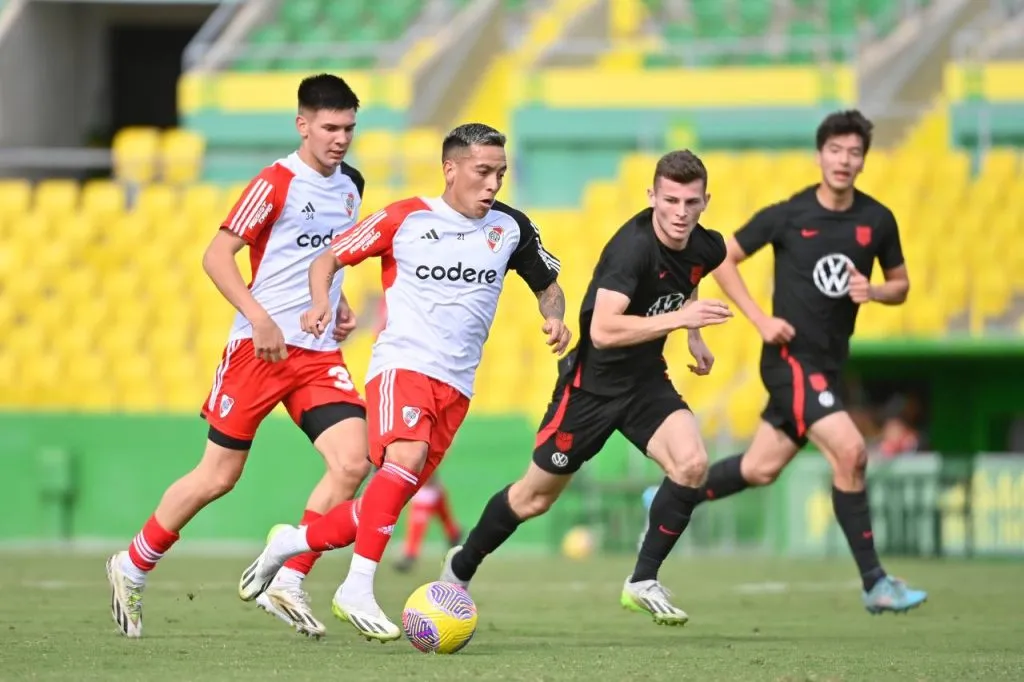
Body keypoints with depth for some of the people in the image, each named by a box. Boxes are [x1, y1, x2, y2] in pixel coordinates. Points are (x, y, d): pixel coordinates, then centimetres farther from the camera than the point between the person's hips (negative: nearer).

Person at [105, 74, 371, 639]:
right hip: (260, 349, -6)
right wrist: (259, 317, -22)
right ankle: (132, 567, 21)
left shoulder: (349, 189, 12)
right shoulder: (277, 183, -9)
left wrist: (339, 307, 11)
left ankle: (288, 585, -8)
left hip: (319, 354, 6)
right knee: (219, 476, 0)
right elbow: (216, 256, -12)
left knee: (353, 461, -15)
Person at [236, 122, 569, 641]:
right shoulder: (405, 218, -2)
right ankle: (358, 590, -30)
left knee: (388, 503, 1)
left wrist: (554, 318, 0)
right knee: (406, 458, -32)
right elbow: (330, 257, 5)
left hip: (456, 384, 5)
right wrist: (321, 304, -15)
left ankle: (291, 543, 24)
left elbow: (548, 284, 22)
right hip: (401, 362, -5)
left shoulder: (510, 227, 8)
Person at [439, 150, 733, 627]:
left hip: (647, 379, 5)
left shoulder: (707, 248, -6)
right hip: (593, 383, -5)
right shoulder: (633, 246, -29)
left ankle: (643, 582, -7)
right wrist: (679, 318, -43)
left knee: (691, 462, -21)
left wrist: (694, 338, 14)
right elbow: (602, 330, -40)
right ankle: (461, 567, 36)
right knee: (535, 497, 10)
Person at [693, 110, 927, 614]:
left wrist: (874, 292, -10)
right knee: (849, 451, -20)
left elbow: (900, 284, 14)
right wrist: (760, 319, -9)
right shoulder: (788, 215, -9)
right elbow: (724, 260, 1)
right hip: (791, 356, -6)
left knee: (761, 469, 11)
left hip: (828, 363, 6)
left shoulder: (877, 221, 2)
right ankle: (875, 584, -15)